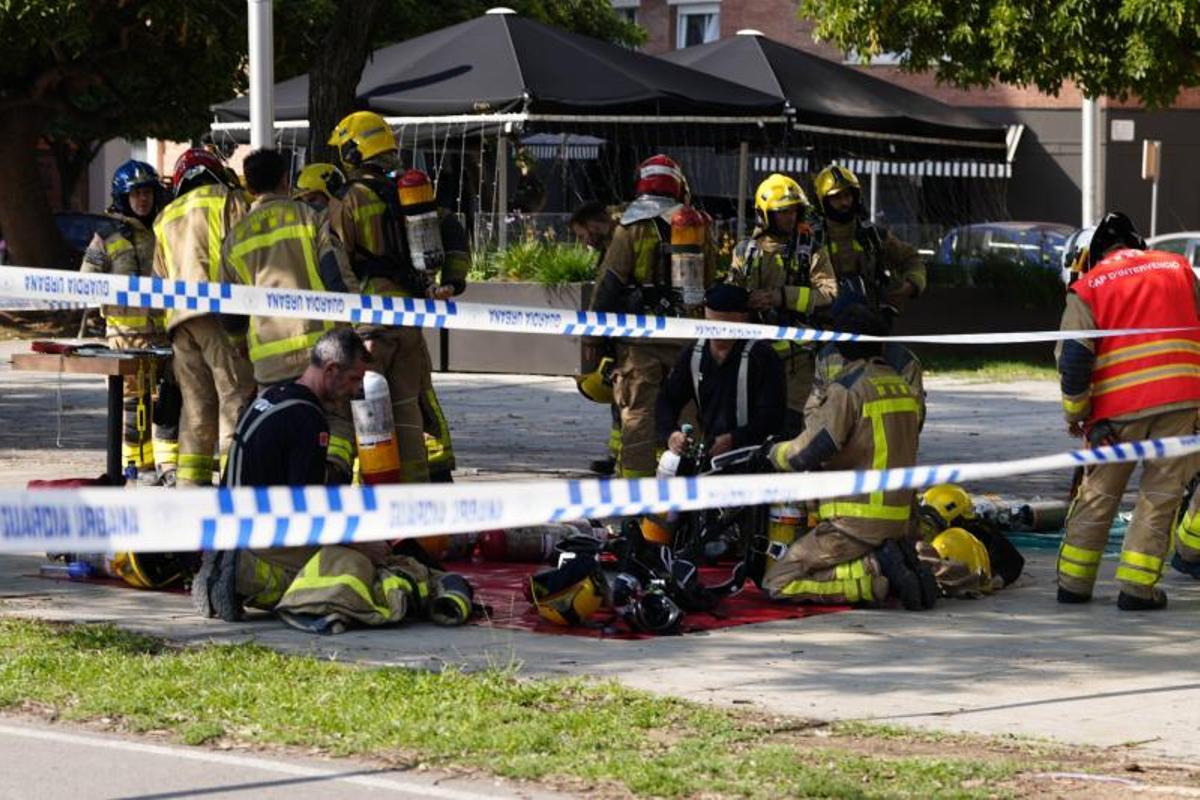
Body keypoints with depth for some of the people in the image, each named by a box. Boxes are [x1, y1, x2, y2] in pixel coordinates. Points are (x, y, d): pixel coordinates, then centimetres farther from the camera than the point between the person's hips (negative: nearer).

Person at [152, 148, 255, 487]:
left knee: (196, 403, 7)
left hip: (180, 318, 6)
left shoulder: (166, 218, 28)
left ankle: (190, 484, 2)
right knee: (236, 395, -9)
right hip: (219, 309, -6)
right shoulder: (227, 200, 9)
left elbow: (160, 279, 26)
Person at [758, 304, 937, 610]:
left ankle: (876, 573, -16)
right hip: (900, 522, 8)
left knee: (779, 582, -5)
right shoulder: (907, 390, 10)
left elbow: (807, 454, -17)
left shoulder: (847, 390, -13)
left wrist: (774, 453, 5)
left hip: (856, 522, -8)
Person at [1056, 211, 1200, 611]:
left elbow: (1073, 357, -2)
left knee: (1098, 494, 12)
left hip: (1119, 406, -1)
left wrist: (1075, 413, 9)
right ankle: (1137, 586, 1)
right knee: (1160, 494, 6)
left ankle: (1074, 582, 17)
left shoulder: (1088, 287, 5)